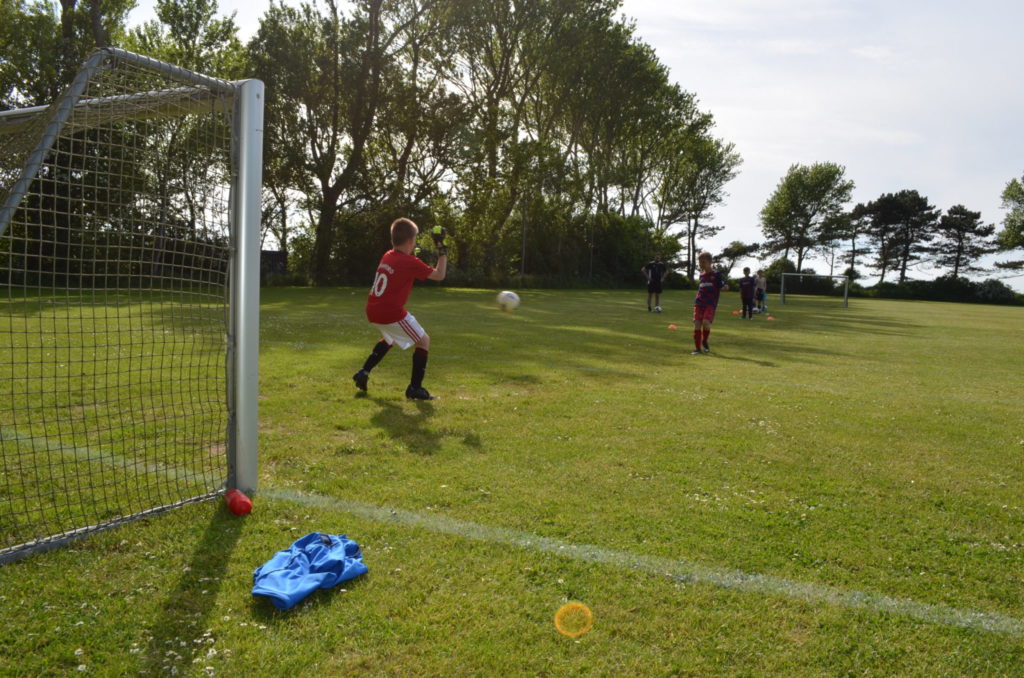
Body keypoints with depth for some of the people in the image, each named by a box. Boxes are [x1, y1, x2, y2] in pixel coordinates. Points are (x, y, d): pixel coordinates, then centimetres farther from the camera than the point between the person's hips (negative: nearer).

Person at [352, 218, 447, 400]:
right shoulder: (411, 262, -10)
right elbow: (439, 275, -3)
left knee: (390, 338, 35)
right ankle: (415, 388, 2)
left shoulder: (387, 256, 11)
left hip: (373, 311, 8)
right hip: (392, 313, -8)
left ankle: (363, 373, 26)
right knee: (424, 341, 6)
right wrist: (443, 251, 5)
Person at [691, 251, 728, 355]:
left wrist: (725, 287, -22)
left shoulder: (716, 274, 0)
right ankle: (698, 348, 4)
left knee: (706, 323, -22)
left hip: (711, 304, -4)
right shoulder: (701, 275, 14)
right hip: (699, 303, 5)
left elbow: (722, 287, -1)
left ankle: (704, 342, 4)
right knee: (697, 324, -5)